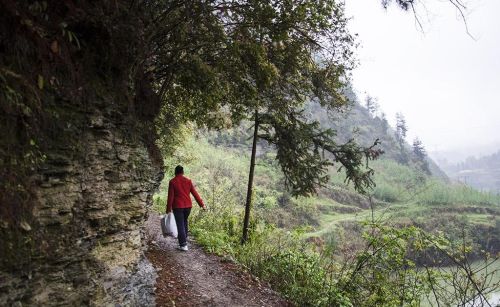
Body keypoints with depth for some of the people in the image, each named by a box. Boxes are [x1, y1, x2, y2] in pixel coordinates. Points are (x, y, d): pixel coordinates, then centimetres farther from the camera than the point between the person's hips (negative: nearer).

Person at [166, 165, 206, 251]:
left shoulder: (172, 181, -7)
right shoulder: (188, 180, 2)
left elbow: (170, 196, -9)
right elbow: (195, 193, 2)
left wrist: (168, 208, -4)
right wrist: (202, 204, 5)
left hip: (178, 206, -4)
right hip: (188, 205, 4)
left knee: (180, 225, 1)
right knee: (185, 221, 25)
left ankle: (183, 245, -1)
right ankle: (185, 238, 32)